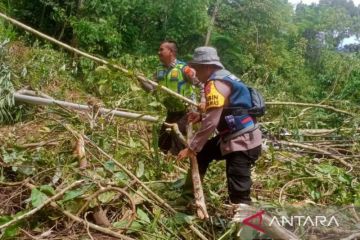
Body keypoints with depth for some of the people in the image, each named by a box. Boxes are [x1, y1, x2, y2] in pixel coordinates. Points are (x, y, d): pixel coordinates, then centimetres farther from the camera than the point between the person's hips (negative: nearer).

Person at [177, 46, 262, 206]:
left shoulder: (216, 84, -18)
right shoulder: (224, 78, 13)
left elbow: (211, 123, -24)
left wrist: (191, 148, -16)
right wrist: (201, 117, 9)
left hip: (242, 142, -11)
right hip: (232, 137, 11)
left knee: (238, 193, -10)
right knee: (202, 153, 23)